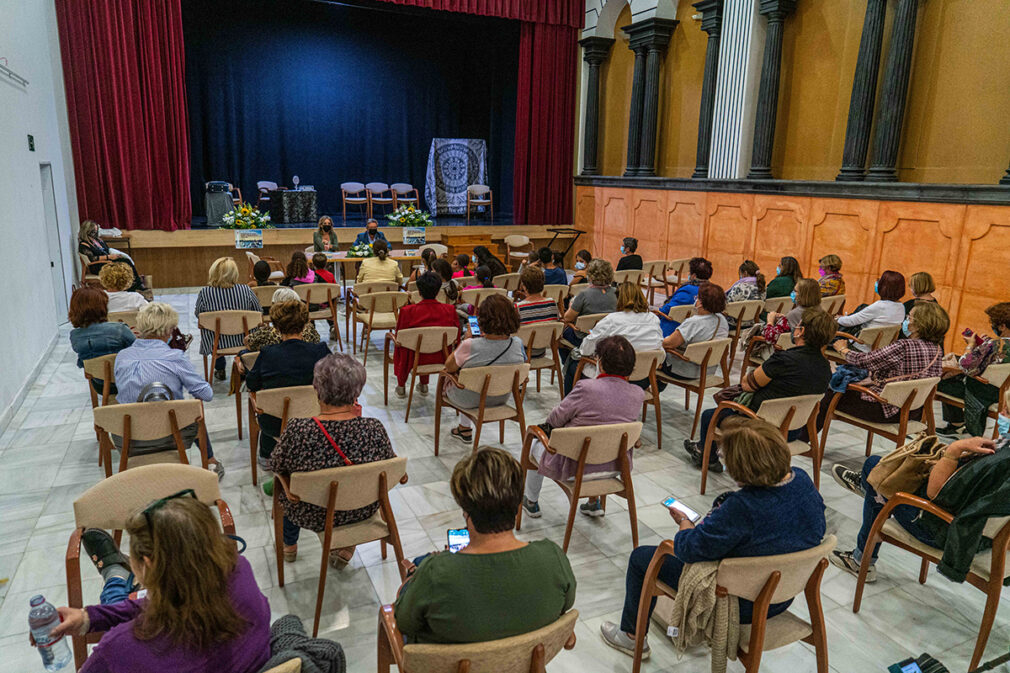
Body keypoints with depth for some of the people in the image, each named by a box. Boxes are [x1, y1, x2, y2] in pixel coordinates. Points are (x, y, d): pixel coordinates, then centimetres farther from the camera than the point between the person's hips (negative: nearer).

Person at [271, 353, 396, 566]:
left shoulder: (297, 431, -30)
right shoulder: (374, 428, -24)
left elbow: (276, 466, -10)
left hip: (314, 516, -1)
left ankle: (289, 546, 54)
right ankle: (345, 548, 37)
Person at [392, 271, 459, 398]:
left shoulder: (408, 311, -22)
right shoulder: (450, 310, -16)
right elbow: (456, 338, -3)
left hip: (415, 359, -2)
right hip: (441, 358, 2)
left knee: (400, 351, 33)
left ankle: (401, 387, 46)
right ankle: (424, 385, 49)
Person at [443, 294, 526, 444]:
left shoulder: (469, 346, -33)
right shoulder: (518, 343, -20)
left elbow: (449, 367, -13)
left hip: (468, 401, -4)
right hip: (500, 399, 4)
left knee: (447, 378, 30)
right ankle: (464, 428, 46)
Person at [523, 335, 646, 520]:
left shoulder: (586, 388, -26)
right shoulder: (638, 394, -10)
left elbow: (555, 419, -13)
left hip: (575, 468, -5)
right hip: (614, 466, 5)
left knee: (535, 444, 25)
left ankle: (531, 503, 43)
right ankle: (594, 503, 42)